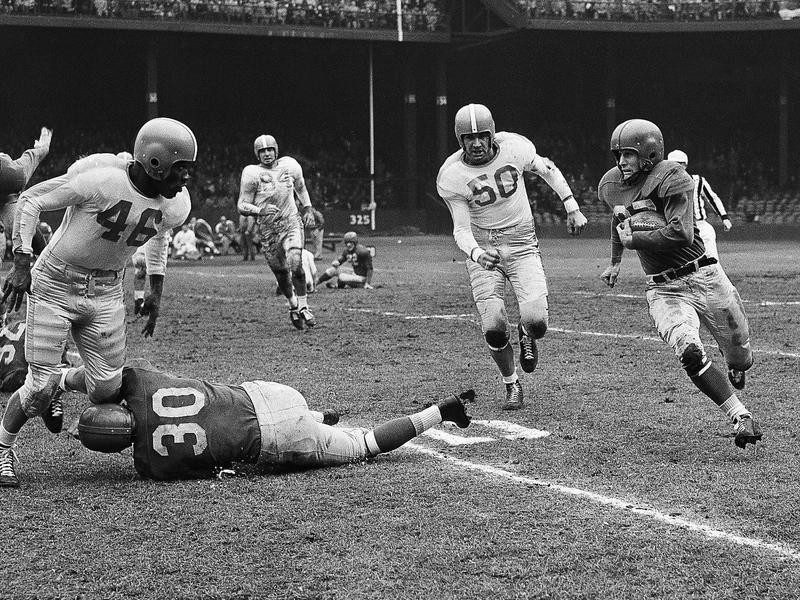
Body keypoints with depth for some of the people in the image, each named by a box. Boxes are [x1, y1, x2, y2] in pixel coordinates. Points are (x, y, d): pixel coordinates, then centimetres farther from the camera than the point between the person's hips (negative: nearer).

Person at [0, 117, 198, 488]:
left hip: (106, 291, 6)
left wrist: (156, 291, 19)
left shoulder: (175, 206, -7)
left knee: (107, 389, 1)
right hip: (56, 284, -5)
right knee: (40, 388, -8)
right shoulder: (100, 181, -26)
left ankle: (54, 385, 33)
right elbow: (31, 200, -15)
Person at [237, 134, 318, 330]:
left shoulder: (289, 165, 1)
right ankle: (293, 306, 33)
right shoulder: (252, 174, -9)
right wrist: (260, 210, -25)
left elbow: (300, 187, 22)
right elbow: (242, 206, -8)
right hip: (268, 231, 0)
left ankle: (303, 307, -5)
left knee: (296, 266, -18)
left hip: (292, 224, 0)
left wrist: (307, 209, 13)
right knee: (281, 273, 9)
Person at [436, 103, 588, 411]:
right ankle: (512, 386, 15)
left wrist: (572, 208, 10)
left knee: (536, 321, -17)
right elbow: (461, 229, -10)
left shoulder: (514, 147, -10)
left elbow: (547, 169, 11)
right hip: (483, 248, 0)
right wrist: (476, 254, -30)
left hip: (522, 244, 1)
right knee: (494, 328, -13)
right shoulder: (452, 176, -13)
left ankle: (526, 333, 23)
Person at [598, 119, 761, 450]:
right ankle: (741, 417, -17)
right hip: (664, 292, 3)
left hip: (704, 277, -3)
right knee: (690, 352, -24)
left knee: (739, 356, 10)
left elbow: (681, 235, -26)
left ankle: (737, 367, 49)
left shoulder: (670, 179, -16)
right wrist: (615, 261, 36)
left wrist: (633, 239, -17)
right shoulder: (611, 186, 5)